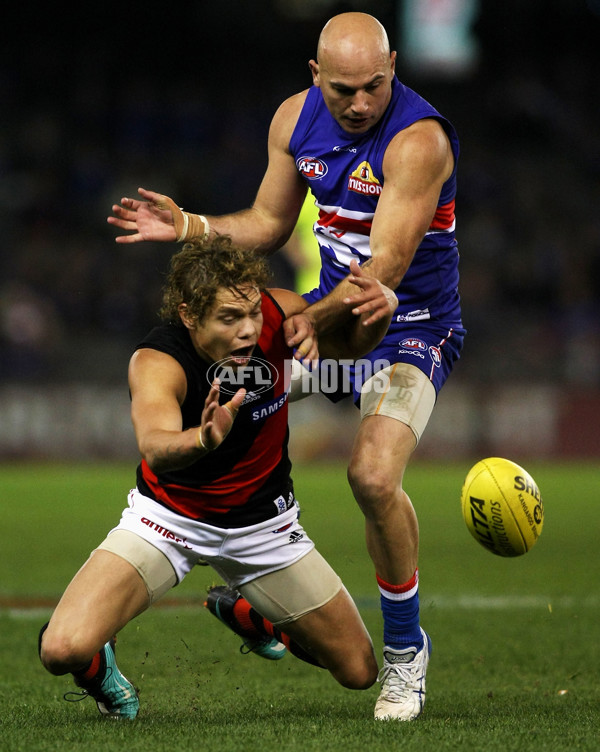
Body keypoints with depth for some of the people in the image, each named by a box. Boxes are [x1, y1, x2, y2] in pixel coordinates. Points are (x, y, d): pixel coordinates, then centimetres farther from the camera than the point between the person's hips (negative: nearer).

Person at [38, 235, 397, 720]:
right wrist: (203, 441, -76)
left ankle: (242, 610, 34)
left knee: (360, 671, 7)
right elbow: (155, 447, -52)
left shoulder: (278, 313, -19)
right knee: (63, 650, -27)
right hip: (169, 514, -4)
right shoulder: (157, 361, -32)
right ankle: (96, 660, 13)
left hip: (263, 523, 4)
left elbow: (352, 343, 1)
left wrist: (380, 305, -23)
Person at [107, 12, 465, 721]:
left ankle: (404, 649, -3)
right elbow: (268, 224, 13)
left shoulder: (418, 140, -24)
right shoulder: (295, 119, -2)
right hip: (330, 308, 7)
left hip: (411, 324, -7)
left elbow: (388, 269, -29)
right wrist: (188, 226, -2)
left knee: (373, 476, -27)